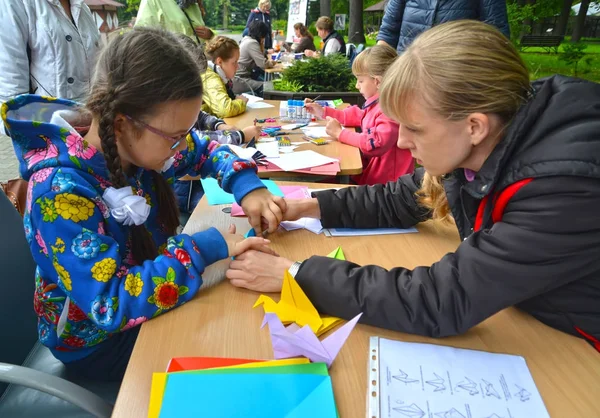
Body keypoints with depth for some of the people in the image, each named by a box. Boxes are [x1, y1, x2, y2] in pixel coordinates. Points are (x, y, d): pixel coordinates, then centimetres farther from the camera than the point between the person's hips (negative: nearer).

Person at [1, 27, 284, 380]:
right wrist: (205, 248, -36)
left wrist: (247, 187, -17)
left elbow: (206, 150, 2)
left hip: (152, 286, 6)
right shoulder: (60, 192, -34)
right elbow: (112, 304, -37)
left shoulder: (144, 142, -15)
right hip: (98, 339, -6)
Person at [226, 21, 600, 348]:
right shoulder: (475, 150, -10)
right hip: (524, 321, 5)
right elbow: (395, 201, 4)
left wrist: (294, 273, -29)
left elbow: (439, 302, -33)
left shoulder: (565, 189, -32)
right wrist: (311, 207, -7)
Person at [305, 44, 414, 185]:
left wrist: (340, 133, -18)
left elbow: (375, 144, -31)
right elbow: (357, 116, 28)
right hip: (368, 173, 10)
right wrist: (323, 112, 24)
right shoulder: (376, 103, 10)